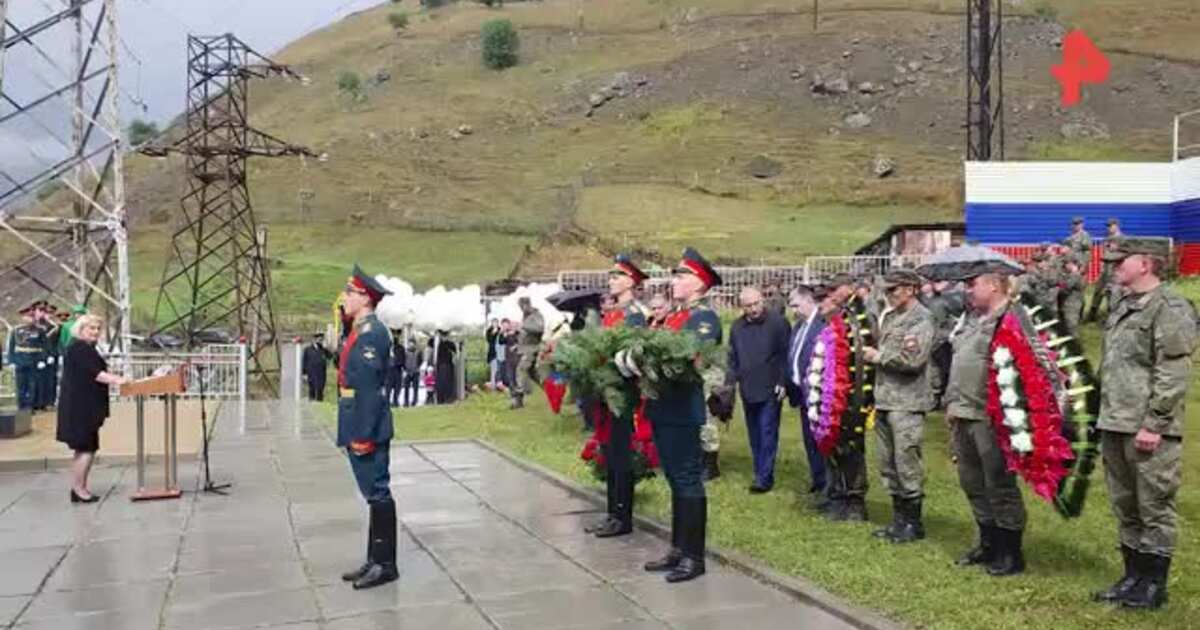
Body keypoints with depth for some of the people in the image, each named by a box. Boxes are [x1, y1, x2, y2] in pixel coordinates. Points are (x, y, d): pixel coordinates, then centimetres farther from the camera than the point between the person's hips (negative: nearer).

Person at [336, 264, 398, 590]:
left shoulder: (371, 333, -16)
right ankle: (375, 560, 22)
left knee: (378, 493, -3)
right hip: (358, 426, 10)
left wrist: (362, 436, -22)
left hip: (367, 427, -10)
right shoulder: (360, 330, 15)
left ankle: (385, 564, 5)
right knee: (373, 493, 14)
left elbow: (368, 388, -21)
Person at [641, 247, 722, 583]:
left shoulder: (706, 317, -8)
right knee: (675, 481, 15)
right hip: (664, 409, 9)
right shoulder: (674, 316, 19)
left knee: (688, 481, -2)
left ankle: (694, 556, 6)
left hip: (684, 412, -9)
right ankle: (678, 549, 24)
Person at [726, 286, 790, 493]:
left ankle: (764, 478, -2)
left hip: (770, 390, -5)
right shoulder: (736, 327, 8)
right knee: (754, 435, 11)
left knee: (767, 434, -6)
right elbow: (732, 358, 13)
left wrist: (782, 383, -10)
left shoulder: (777, 322, -6)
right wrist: (730, 383, 5)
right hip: (747, 389, 5)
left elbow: (785, 354, -6)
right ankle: (761, 474, 20)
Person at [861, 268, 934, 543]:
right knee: (888, 464, 13)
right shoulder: (888, 316, 15)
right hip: (884, 400, 8)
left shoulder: (921, 319, -10)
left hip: (907, 403, -8)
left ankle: (913, 523, 10)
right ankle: (899, 519, 24)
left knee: (907, 464, -3)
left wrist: (879, 356, -11)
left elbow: (913, 359, -21)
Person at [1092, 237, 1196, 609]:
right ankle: (1134, 576, 27)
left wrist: (1153, 425, -20)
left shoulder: (1170, 309, -11)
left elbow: (1174, 375, -17)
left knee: (1155, 509, 2)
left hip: (1149, 432, -9)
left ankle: (1154, 585, 13)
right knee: (1125, 508, 16)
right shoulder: (1122, 308, 16)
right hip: (1114, 428, 9)